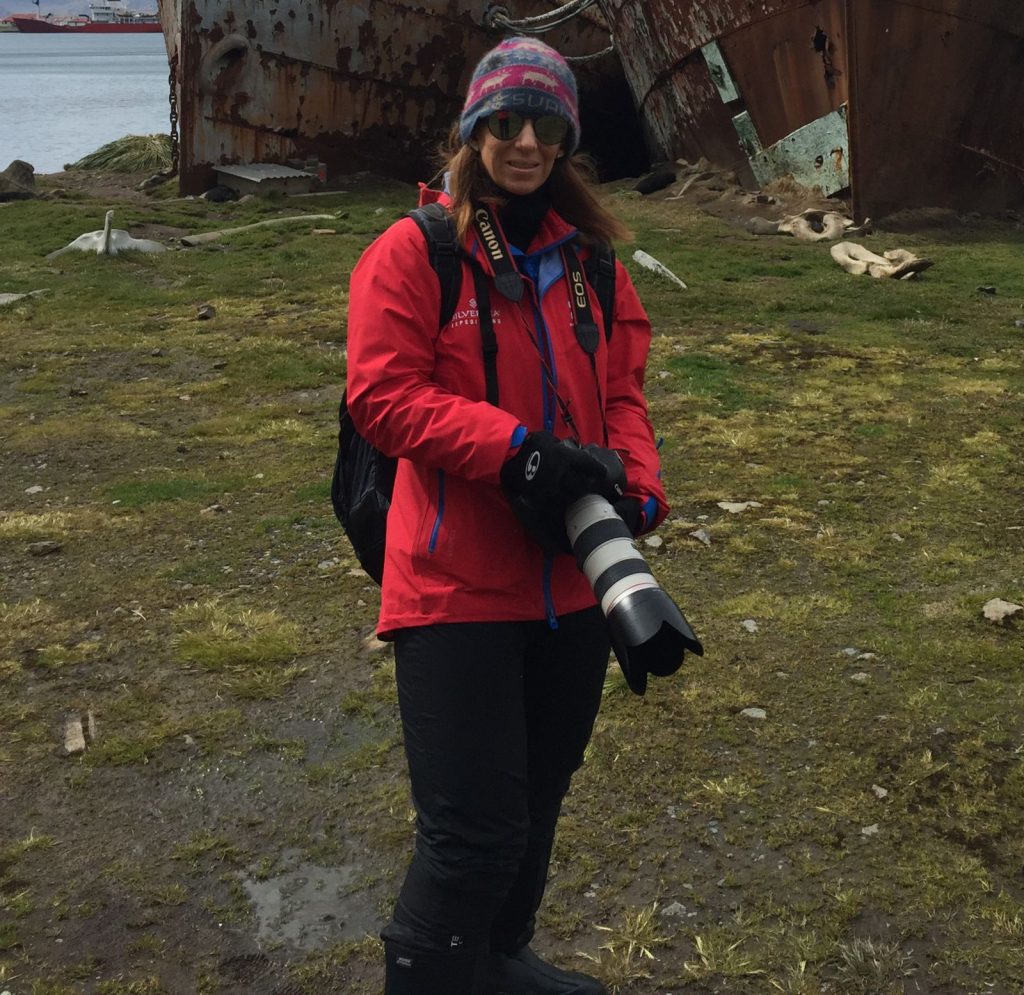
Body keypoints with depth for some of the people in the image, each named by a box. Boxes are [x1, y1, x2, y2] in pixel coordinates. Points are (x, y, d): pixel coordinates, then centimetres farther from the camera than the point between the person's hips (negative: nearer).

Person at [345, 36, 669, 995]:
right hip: (457, 588, -6)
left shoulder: (588, 257, 9)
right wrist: (517, 449, -24)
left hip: (572, 581, 6)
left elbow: (621, 390, 10)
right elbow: (382, 395, -15)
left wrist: (637, 489, -9)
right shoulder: (413, 251, -7)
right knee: (474, 831, -5)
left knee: (536, 801, 22)